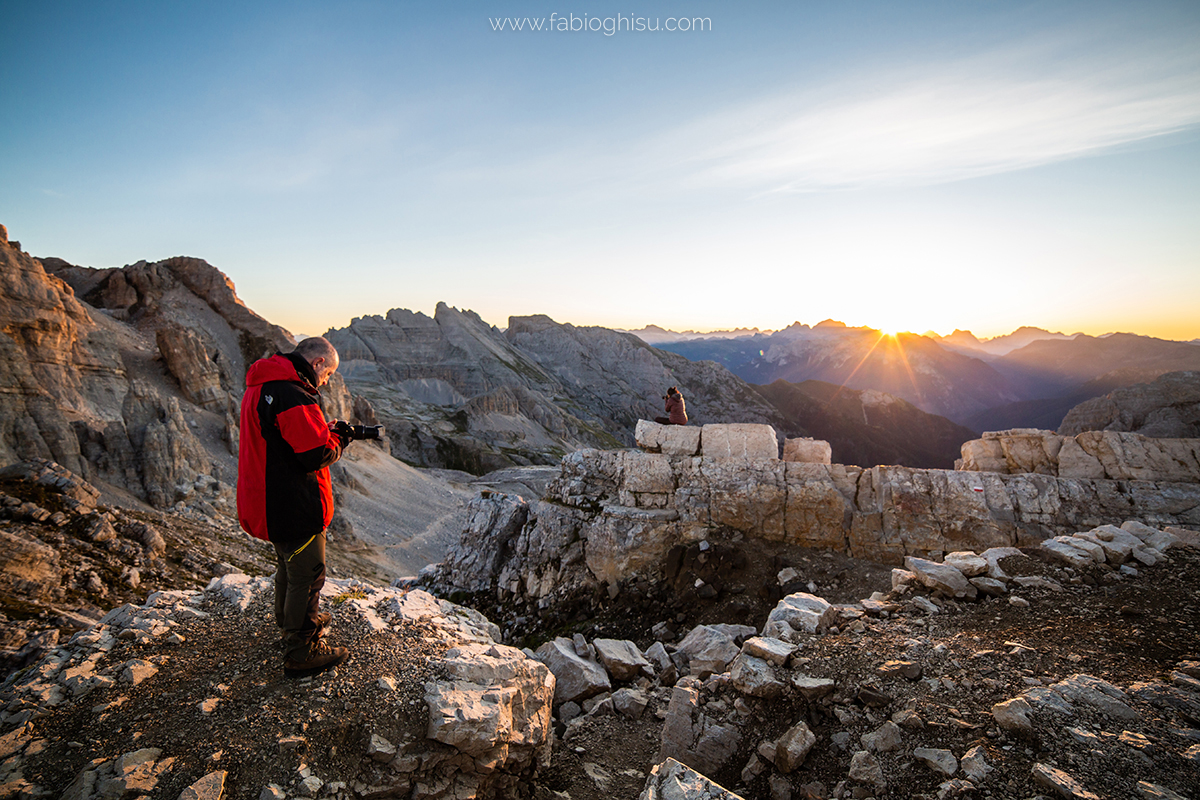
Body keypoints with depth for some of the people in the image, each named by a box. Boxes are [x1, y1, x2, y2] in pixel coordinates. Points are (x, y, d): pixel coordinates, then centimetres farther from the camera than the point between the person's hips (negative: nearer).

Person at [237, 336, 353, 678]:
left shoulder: (261, 386, 8)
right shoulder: (293, 396, -26)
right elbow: (318, 454, -26)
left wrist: (323, 429, 5)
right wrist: (338, 439, -7)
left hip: (268, 502, 10)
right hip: (294, 506, -10)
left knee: (290, 564, 28)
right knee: (307, 575, 4)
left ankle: (291, 621, 49)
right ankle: (303, 652, 17)